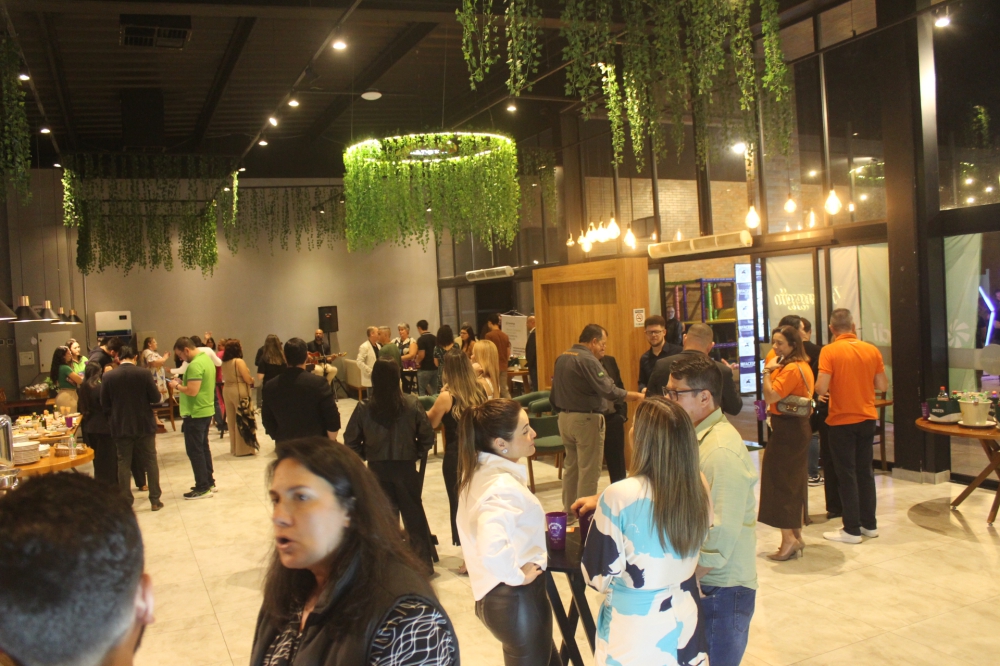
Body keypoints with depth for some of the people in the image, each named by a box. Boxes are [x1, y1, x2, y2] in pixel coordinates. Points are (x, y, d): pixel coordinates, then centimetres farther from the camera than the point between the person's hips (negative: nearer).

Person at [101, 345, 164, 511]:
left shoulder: (107, 376, -7)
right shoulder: (144, 374, -11)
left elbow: (104, 404, -1)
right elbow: (156, 398, -8)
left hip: (120, 427, 1)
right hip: (144, 425, -1)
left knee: (124, 463, 10)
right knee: (150, 462, 9)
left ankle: (126, 502, 12)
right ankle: (155, 500, 11)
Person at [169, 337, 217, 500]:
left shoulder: (195, 365, -21)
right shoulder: (207, 359, 10)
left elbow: (193, 391, -26)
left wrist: (177, 386, -10)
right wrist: (183, 385, 10)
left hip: (195, 414, -10)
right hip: (207, 410, 10)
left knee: (194, 451, -1)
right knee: (203, 447, 18)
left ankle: (203, 488, 3)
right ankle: (209, 482, 25)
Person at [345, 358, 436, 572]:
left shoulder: (363, 409, -12)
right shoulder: (412, 405, -12)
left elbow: (351, 442, -5)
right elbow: (427, 437, -8)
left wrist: (366, 454, 11)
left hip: (377, 470, 0)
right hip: (406, 469, 0)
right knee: (414, 515, 14)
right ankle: (424, 563, 22)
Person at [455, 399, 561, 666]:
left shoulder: (479, 471, 1)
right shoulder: (504, 487, -28)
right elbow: (492, 548, -44)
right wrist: (517, 575, -25)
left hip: (494, 594, 9)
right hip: (517, 599, -9)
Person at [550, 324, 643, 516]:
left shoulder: (562, 358, 8)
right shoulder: (588, 360, -18)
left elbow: (555, 394, 13)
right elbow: (609, 391, -22)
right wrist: (637, 396, -12)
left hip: (565, 418, 9)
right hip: (586, 420, -9)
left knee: (571, 466, 18)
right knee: (589, 470, 1)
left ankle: (569, 509, 26)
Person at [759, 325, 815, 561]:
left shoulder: (791, 369, -19)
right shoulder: (803, 366, 14)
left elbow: (770, 396, -25)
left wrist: (767, 370, -16)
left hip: (786, 431, -11)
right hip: (797, 428, 11)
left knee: (779, 481, -4)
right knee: (794, 482, 15)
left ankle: (788, 539, -2)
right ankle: (796, 535, 23)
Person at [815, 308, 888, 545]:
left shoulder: (829, 351, -13)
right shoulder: (872, 350, 0)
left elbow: (821, 387, -21)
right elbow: (882, 385, 2)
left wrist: (822, 393, 2)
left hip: (842, 420, -4)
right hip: (867, 418, 5)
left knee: (846, 474, 3)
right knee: (865, 471, 16)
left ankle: (852, 530, 8)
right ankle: (869, 524, 23)